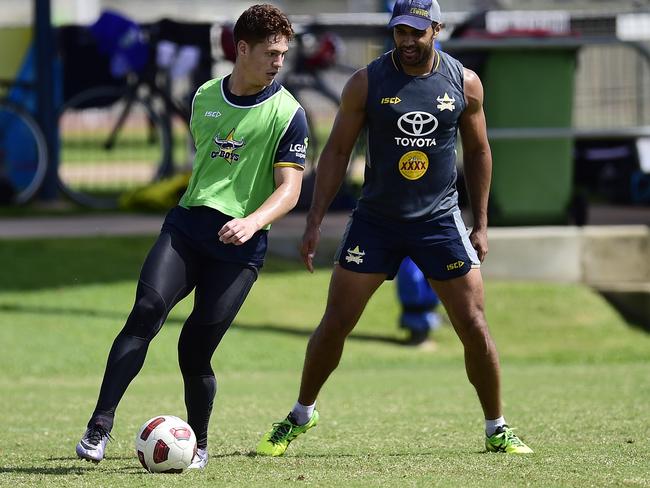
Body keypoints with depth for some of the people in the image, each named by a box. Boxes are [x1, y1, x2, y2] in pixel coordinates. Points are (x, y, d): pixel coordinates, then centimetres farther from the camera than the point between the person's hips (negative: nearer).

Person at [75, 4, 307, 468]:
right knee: (147, 310, -21)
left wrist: (252, 221, -25)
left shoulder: (288, 114, -2)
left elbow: (289, 187, -8)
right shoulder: (204, 98, 13)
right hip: (187, 222, 3)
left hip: (240, 243, -3)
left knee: (194, 350, -7)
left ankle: (198, 444, 18)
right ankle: (100, 425, -25)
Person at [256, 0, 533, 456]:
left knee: (473, 325, -3)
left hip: (440, 220, 1)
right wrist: (314, 222, -5)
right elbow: (337, 152, -1)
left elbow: (478, 151, 9)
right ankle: (301, 415, 17)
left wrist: (481, 225, 6)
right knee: (336, 321, -1)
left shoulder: (464, 83, -2)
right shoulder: (367, 83, -6)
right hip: (375, 219, -1)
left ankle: (497, 430, 11)